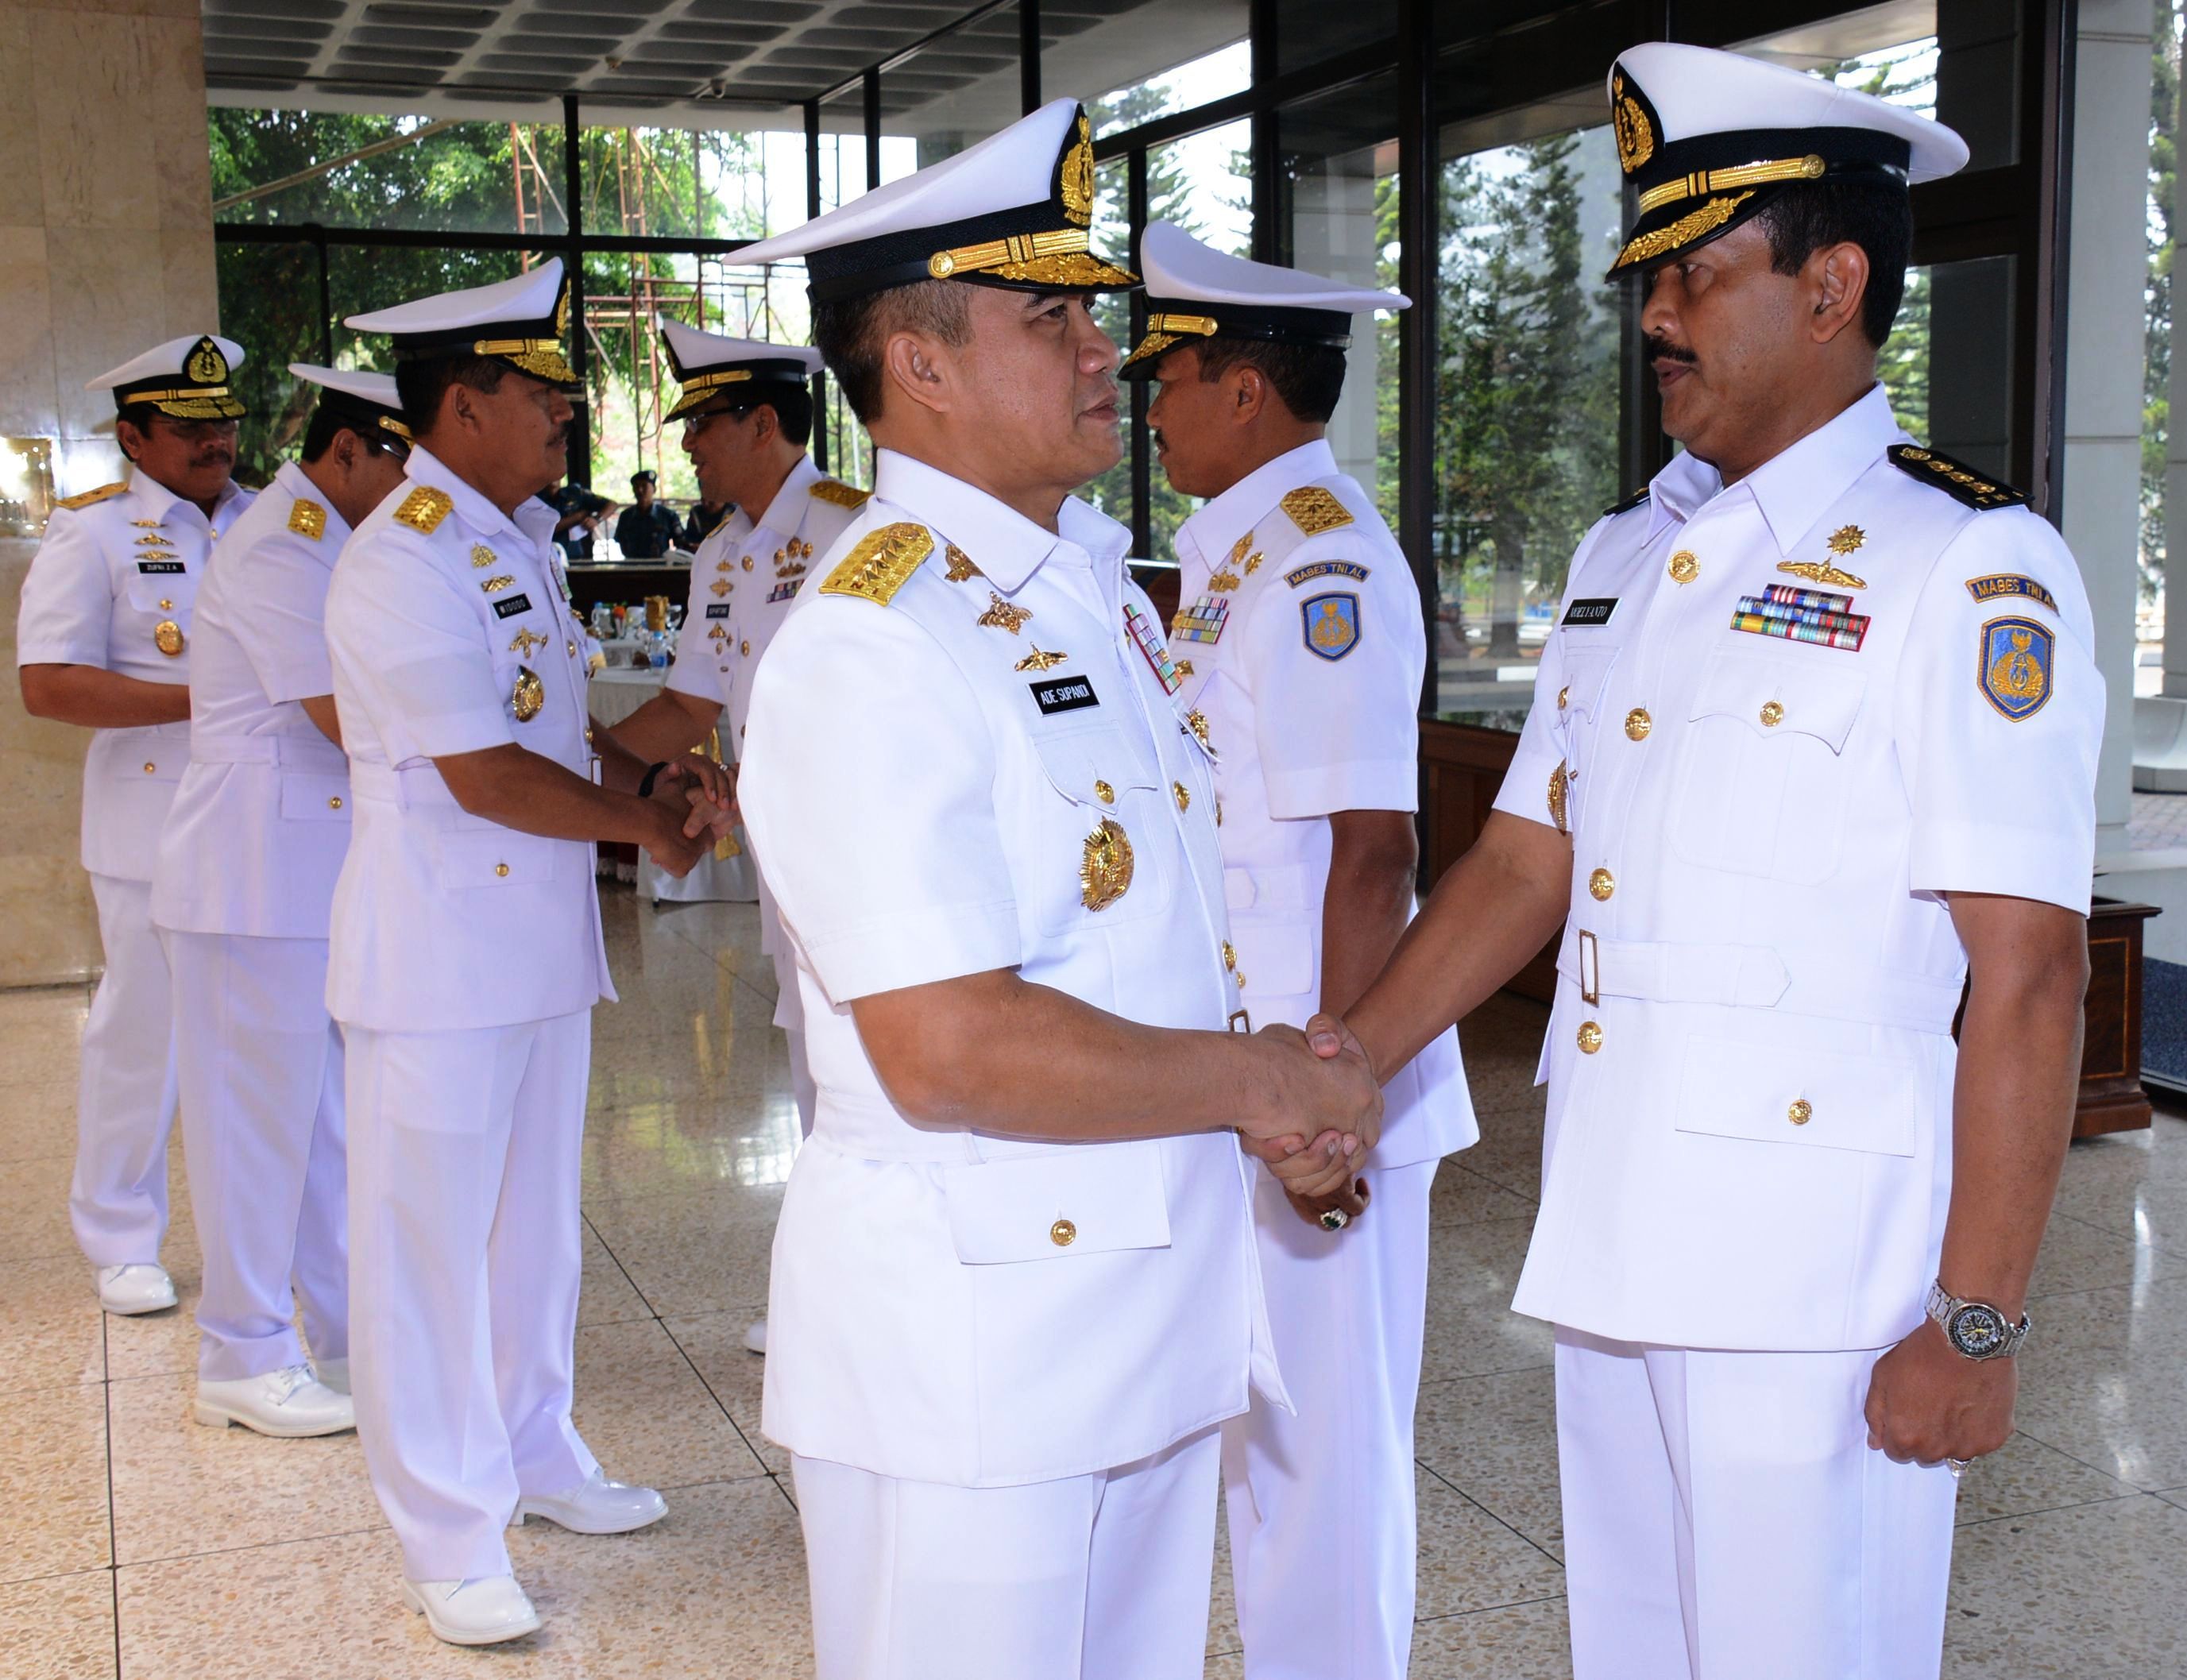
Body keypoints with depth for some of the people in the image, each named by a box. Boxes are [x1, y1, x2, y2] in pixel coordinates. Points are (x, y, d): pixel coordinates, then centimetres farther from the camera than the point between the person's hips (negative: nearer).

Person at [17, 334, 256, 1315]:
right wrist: (201, 700, -19)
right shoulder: (93, 534, -4)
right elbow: (48, 686, -13)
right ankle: (121, 1243, 22)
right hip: (158, 831, -4)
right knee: (143, 1035, 5)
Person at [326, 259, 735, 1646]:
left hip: (542, 936, 9)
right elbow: (484, 775, -22)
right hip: (439, 950, -9)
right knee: (431, 1234, 3)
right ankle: (449, 1535, 14)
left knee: (536, 1214, 19)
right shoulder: (405, 559, -18)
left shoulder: (523, 544, 12)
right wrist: (645, 825, -9)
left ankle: (534, 1451, 36)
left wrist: (654, 784, 1)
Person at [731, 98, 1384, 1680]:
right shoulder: (872, 646, -20)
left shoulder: (1101, 588, 9)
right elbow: (947, 1051, -27)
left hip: (1161, 1297, 8)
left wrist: (1278, 1094, 0)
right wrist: (1263, 1081, -15)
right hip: (971, 1335, -8)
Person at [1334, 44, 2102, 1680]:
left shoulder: (1971, 569, -12)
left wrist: (1977, 1323, -16)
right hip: (1609, 1247, 7)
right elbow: (1522, 861, 13)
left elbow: (2028, 975, -15)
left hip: (1819, 1284, -7)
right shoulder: (1625, 557, 11)